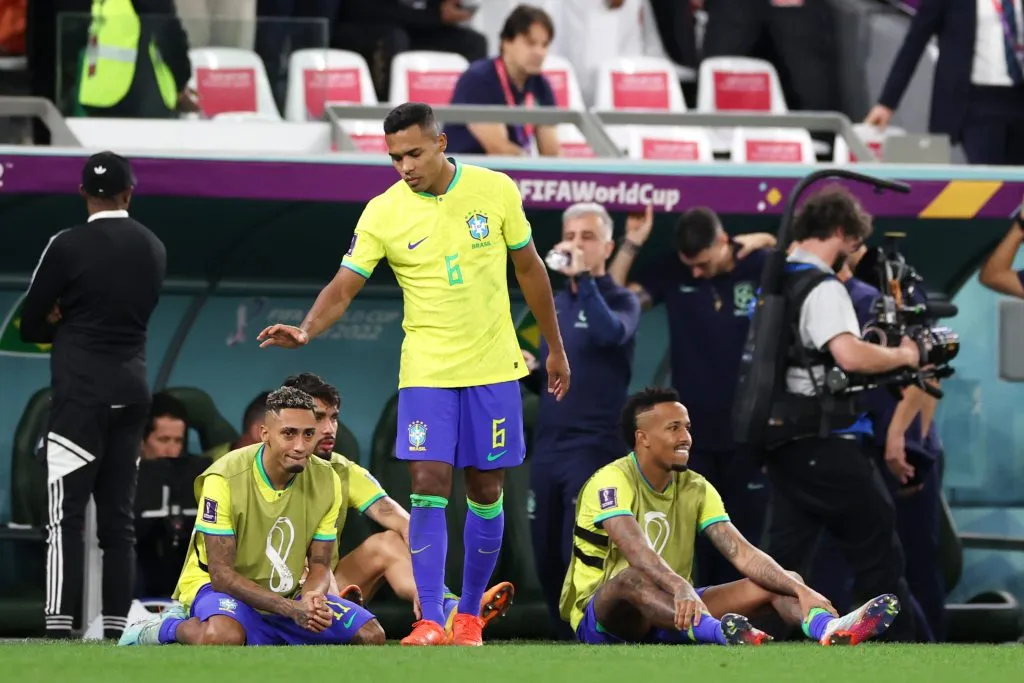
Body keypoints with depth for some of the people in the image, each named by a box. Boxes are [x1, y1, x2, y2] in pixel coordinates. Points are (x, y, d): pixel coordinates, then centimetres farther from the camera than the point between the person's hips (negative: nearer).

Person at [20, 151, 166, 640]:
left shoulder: (68, 246, -9)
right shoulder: (154, 249, 9)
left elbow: (31, 325, -2)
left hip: (80, 393, -5)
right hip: (132, 393, 5)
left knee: (66, 516, -8)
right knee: (118, 517, 8)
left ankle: (59, 626, -16)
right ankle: (114, 627, 5)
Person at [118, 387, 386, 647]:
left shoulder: (327, 481, -6)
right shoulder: (225, 478, -21)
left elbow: (319, 566, 1)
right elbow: (221, 574, -22)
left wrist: (313, 597, -25)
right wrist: (292, 609, -32)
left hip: (289, 594, 7)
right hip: (218, 587, -7)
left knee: (372, 636, -10)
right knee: (223, 637, -42)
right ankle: (166, 627, -7)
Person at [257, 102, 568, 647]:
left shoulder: (496, 191, -4)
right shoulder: (383, 213, -7)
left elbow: (529, 268, 8)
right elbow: (343, 288, -9)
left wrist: (555, 348, 13)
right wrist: (305, 330, -29)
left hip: (493, 369, 1)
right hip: (426, 371, -1)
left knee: (485, 493, 6)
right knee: (429, 489, -12)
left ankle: (470, 615, 20)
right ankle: (430, 622, -12)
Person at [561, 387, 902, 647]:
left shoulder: (695, 489, 5)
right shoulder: (612, 481, -16)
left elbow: (742, 553, -6)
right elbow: (635, 549, -35)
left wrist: (800, 589, -22)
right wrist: (680, 589, -53)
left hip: (672, 612, 7)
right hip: (598, 616, -7)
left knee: (776, 583, -10)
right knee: (632, 578, -43)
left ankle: (827, 627, -46)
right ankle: (720, 631, -71)